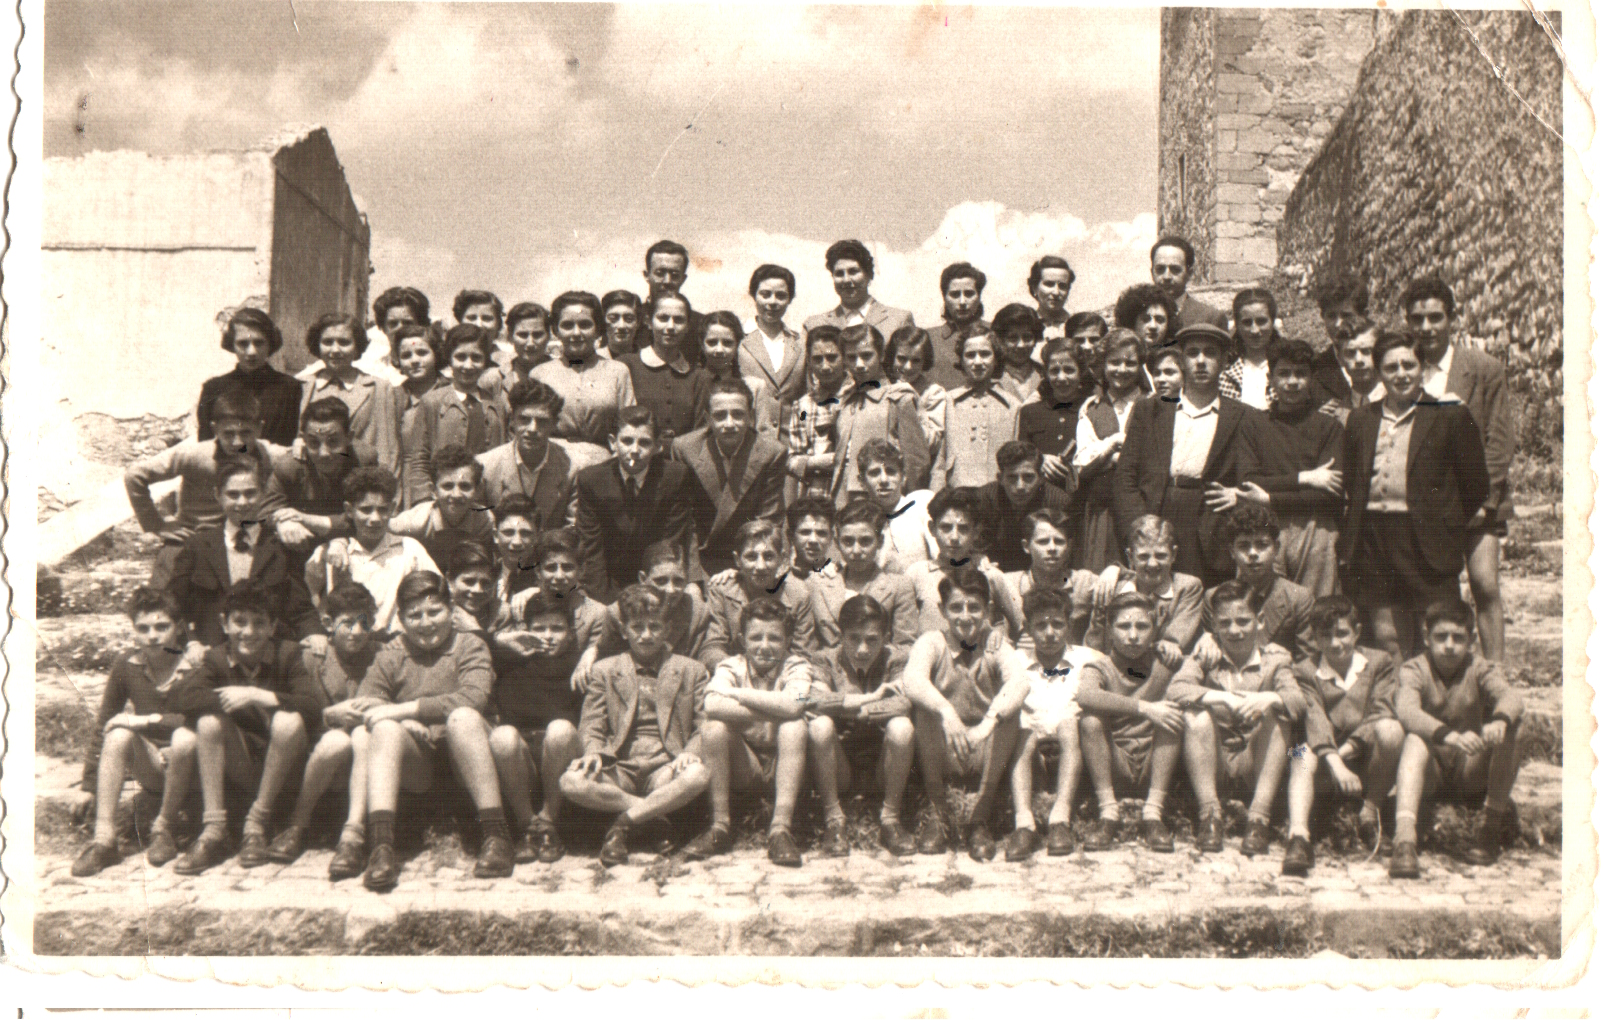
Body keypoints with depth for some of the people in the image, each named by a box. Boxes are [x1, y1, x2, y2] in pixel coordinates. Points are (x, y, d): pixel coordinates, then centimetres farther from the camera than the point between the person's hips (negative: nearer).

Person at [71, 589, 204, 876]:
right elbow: (103, 725, 4)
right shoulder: (127, 666, -3)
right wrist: (90, 787, 4)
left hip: (188, 767, -3)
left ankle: (164, 830, -14)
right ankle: (103, 839, -28)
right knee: (118, 734, -25)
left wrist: (147, 720, -27)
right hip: (152, 770, 3)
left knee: (185, 738, -34)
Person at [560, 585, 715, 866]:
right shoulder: (605, 671, 17)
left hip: (665, 767, 0)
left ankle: (622, 822, -19)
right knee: (571, 782, -31)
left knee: (698, 775, -36)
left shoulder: (691, 670, 15)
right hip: (620, 767, 1)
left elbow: (704, 725, 9)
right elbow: (591, 725, 11)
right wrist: (594, 753, -12)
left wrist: (689, 752, -13)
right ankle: (657, 813, -19)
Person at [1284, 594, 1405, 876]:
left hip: (1368, 762, 0)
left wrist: (1347, 749, -19)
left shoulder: (1380, 663, 9)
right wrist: (1335, 765, -29)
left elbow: (1380, 713, -5)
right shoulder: (1305, 672, 6)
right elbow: (1315, 720, -12)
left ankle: (1371, 810, -12)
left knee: (1391, 729, -29)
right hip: (1328, 770, 0)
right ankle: (1298, 837, -51)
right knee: (1304, 757, -32)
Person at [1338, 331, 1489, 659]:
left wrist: (1452, 529, 5)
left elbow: (1476, 484, 2)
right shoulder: (1360, 420, 13)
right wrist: (1347, 544, 10)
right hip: (1373, 543, 4)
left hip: (1427, 544, -3)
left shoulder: (1450, 417, 0)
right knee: (1386, 639, 8)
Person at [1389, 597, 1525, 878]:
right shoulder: (1414, 670, -9)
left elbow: (1511, 697, -26)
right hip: (1431, 773, -2)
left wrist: (1499, 721, -51)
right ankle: (1404, 837, -50)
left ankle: (1493, 823, -13)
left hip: (1473, 772, 2)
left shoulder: (1481, 669, -3)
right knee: (1416, 738, -34)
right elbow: (1407, 710, -31)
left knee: (1512, 726, -23)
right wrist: (1450, 736, -49)